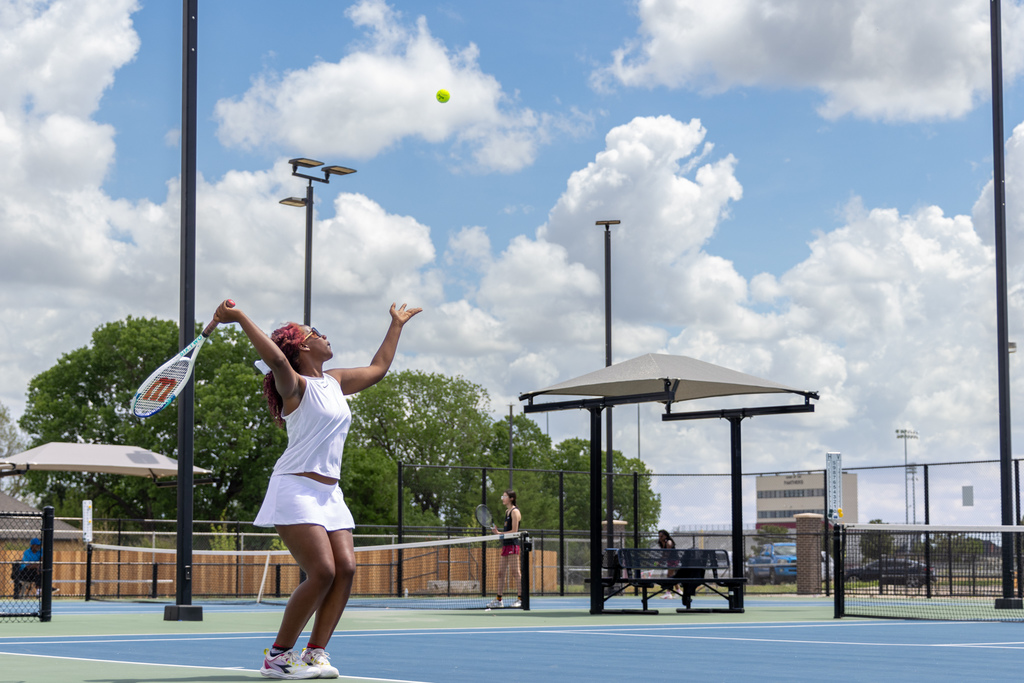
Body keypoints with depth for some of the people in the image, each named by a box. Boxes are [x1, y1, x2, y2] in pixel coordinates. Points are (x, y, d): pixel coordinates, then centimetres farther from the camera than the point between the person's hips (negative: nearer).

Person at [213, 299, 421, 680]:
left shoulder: (336, 381, 18)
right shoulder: (296, 386, -7)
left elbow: (377, 368, 32)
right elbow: (276, 359, -29)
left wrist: (397, 325, 39)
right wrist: (239, 318, -35)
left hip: (329, 492, 8)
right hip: (297, 488, -8)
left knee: (345, 568, -7)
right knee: (322, 571, -18)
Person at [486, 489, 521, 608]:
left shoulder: (515, 512, -8)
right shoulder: (507, 511, 19)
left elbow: (514, 531, -14)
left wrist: (499, 533, -14)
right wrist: (497, 531, 10)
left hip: (512, 544, -9)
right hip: (506, 545, 9)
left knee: (515, 572, -10)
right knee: (501, 573, 7)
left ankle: (520, 598, -9)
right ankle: (498, 600, 10)